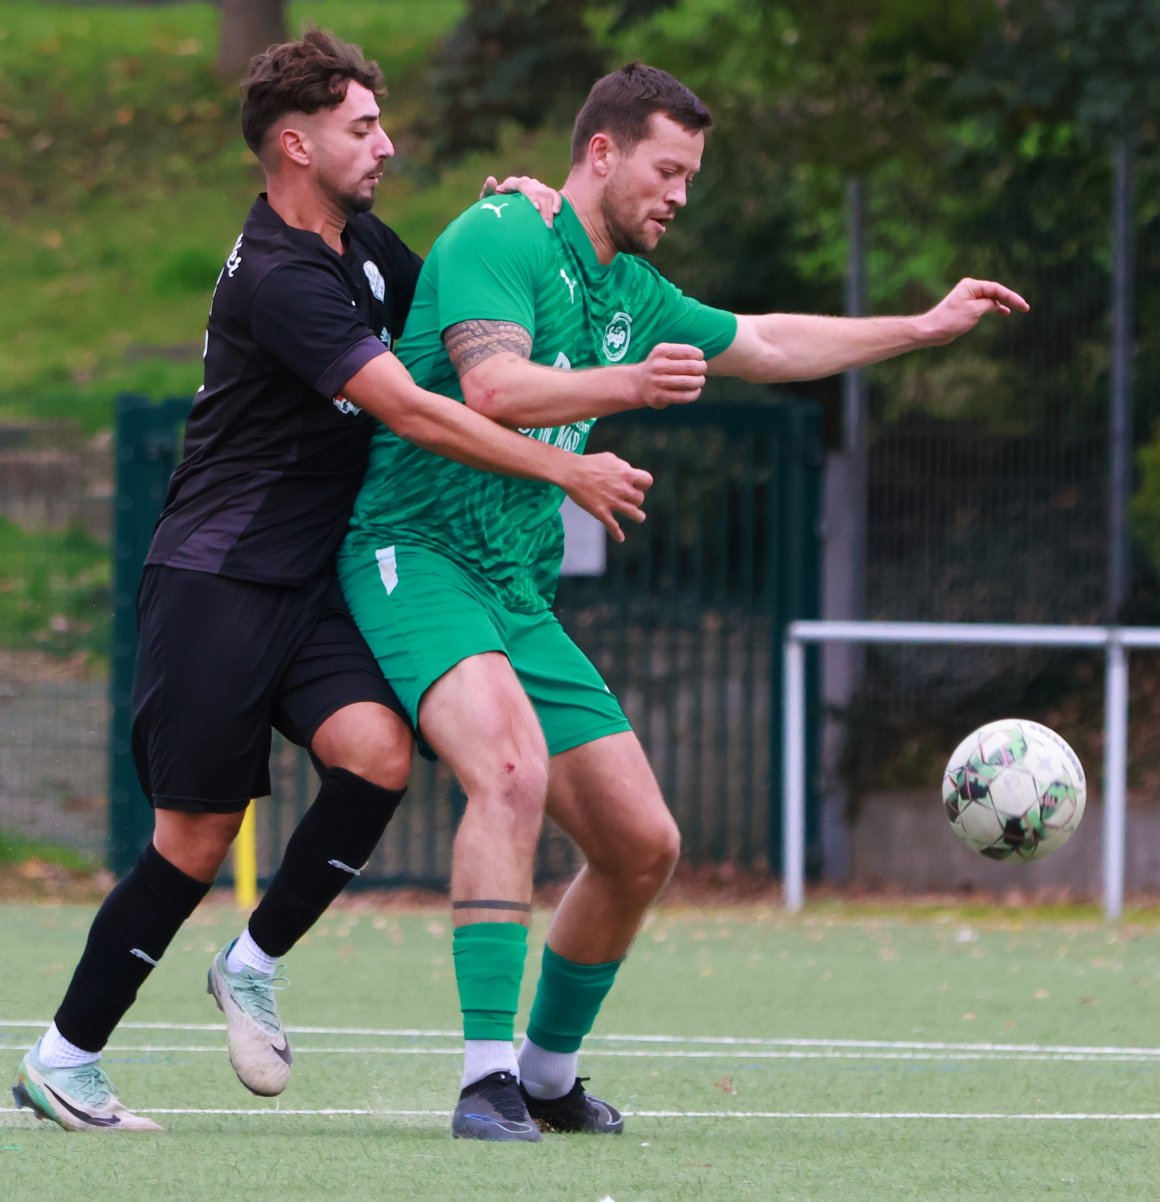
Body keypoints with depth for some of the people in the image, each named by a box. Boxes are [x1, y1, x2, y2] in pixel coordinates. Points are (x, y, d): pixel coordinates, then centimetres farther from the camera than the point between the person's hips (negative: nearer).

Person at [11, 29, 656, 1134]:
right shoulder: (276, 280, -20)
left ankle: (254, 964, 2)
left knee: (378, 753, -16)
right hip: (214, 579, -8)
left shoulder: (363, 245, 9)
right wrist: (565, 471, -22)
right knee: (197, 837, -6)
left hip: (307, 584, 8)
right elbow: (413, 413, -25)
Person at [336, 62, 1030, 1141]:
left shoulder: (631, 293, 17)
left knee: (642, 845, 6)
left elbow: (762, 344, 33)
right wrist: (626, 384, -40)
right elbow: (493, 388, -26)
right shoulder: (500, 237, -10)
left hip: (520, 596, 9)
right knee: (514, 768, -34)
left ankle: (548, 1073, 27)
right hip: (414, 556, -9)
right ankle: (486, 1080, -37)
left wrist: (926, 327, 35)